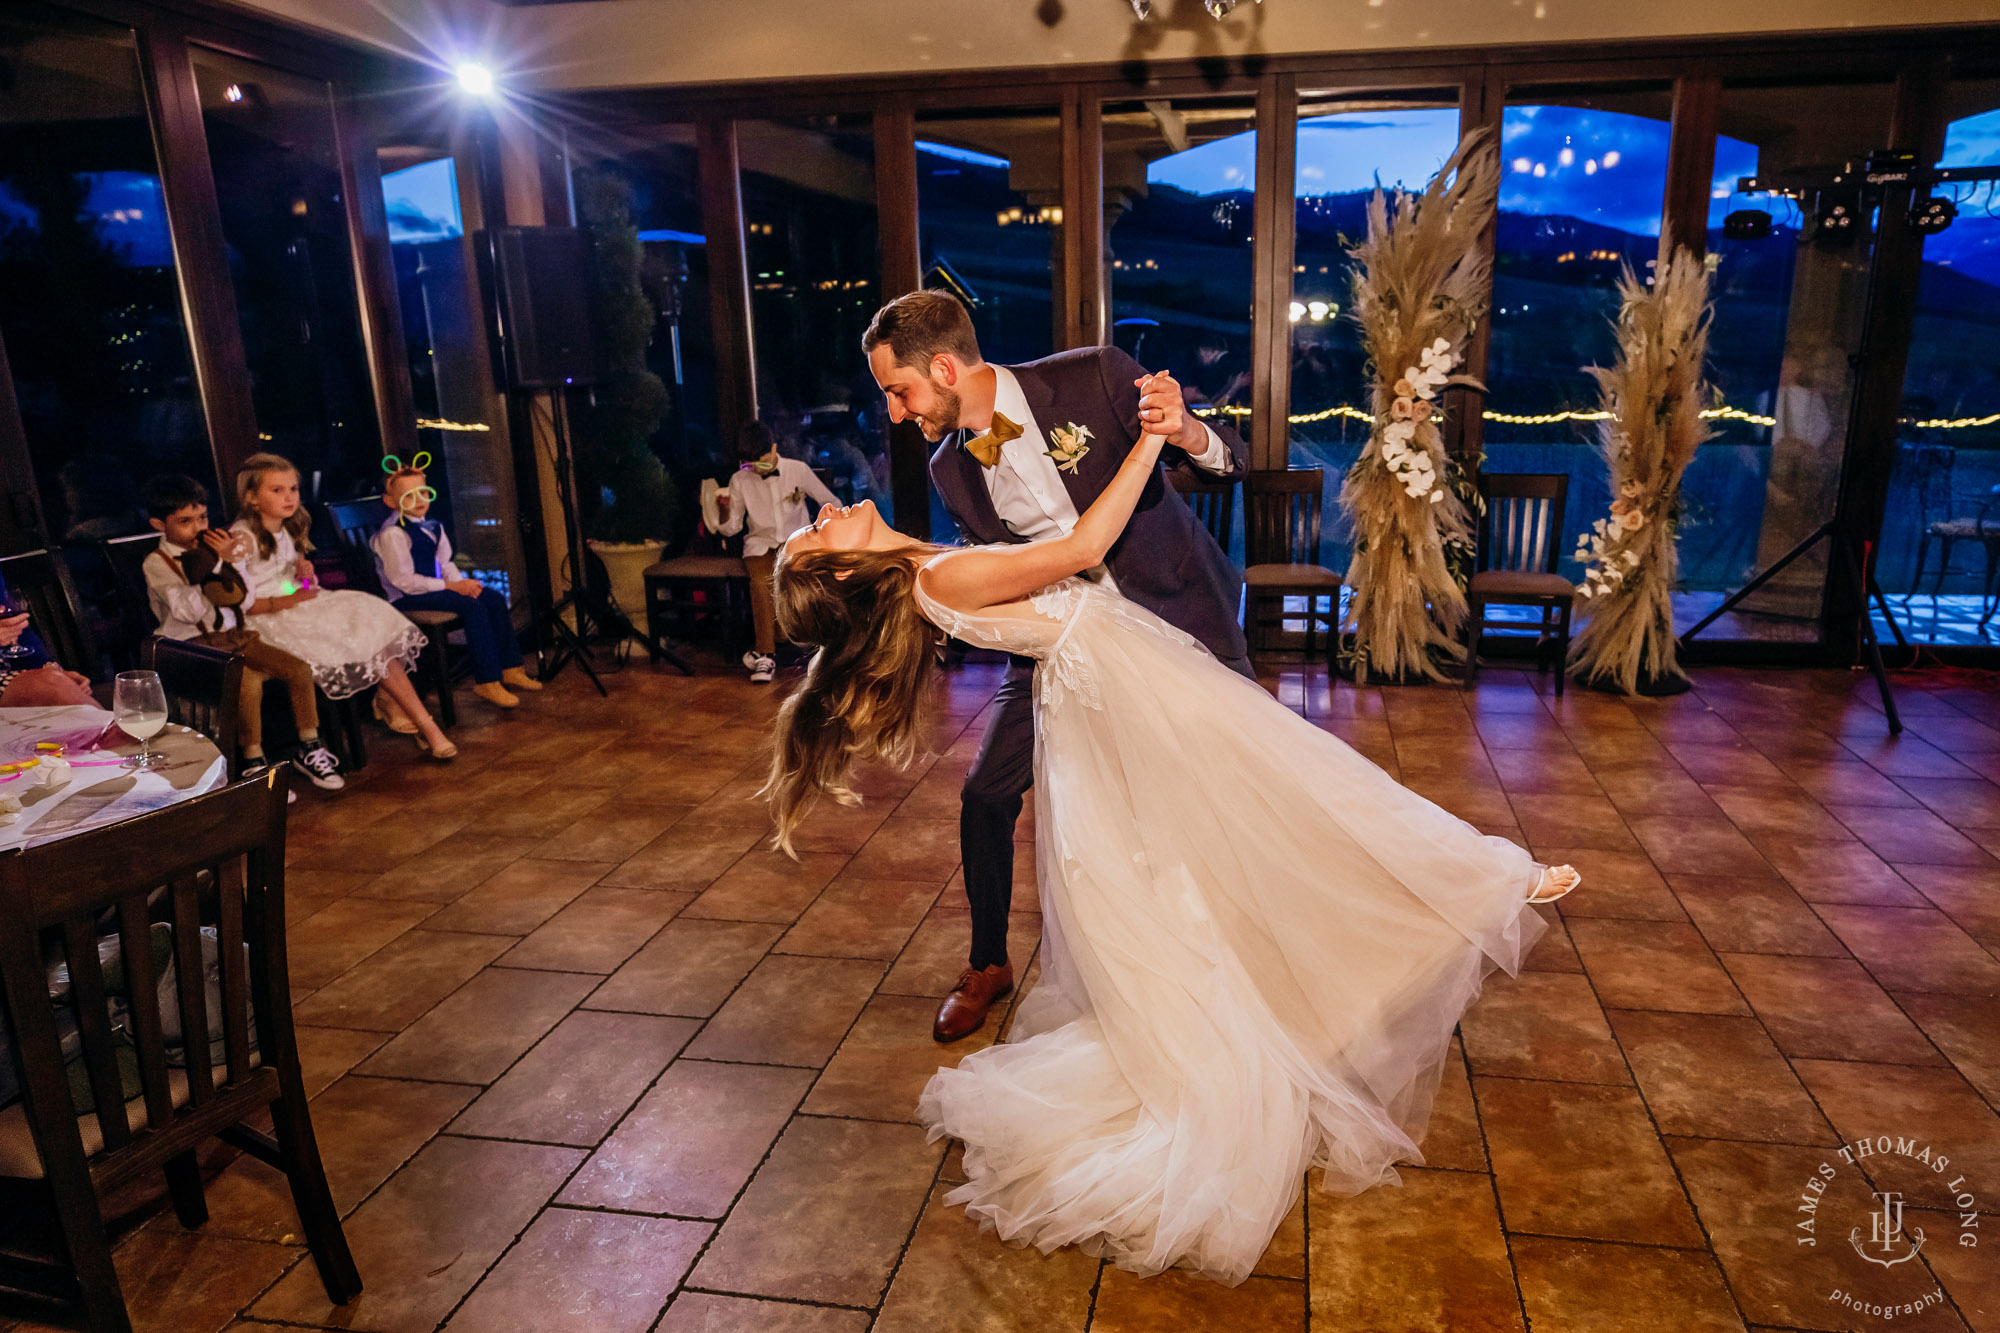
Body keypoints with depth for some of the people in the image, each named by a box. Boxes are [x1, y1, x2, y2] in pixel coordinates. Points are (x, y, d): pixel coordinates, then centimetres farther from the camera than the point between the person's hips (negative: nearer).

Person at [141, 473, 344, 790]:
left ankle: (309, 748, -1)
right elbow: (189, 611, -19)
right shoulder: (157, 563, -5)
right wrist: (217, 563, -21)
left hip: (234, 635, 5)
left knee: (299, 670, -14)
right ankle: (253, 763, -19)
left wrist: (235, 561, -8)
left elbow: (247, 601, 6)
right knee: (249, 681, -32)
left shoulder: (213, 547, 10)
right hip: (196, 644, -5)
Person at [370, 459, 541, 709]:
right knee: (473, 607, -27)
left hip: (433, 587, 9)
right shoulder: (391, 533, -15)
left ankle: (509, 669, -1)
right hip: (406, 598, -9)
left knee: (495, 600, -5)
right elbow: (403, 580, -20)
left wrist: (462, 582, -7)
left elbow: (445, 563, 16)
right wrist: (449, 586, -19)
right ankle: (487, 682, -24)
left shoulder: (432, 526, 13)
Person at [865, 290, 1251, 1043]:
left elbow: (1233, 460, -13)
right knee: (987, 796, -2)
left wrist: (1185, 432, -35)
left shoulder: (1093, 379, -17)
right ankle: (988, 966, 23)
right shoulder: (952, 470, -4)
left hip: (1179, 619, -3)